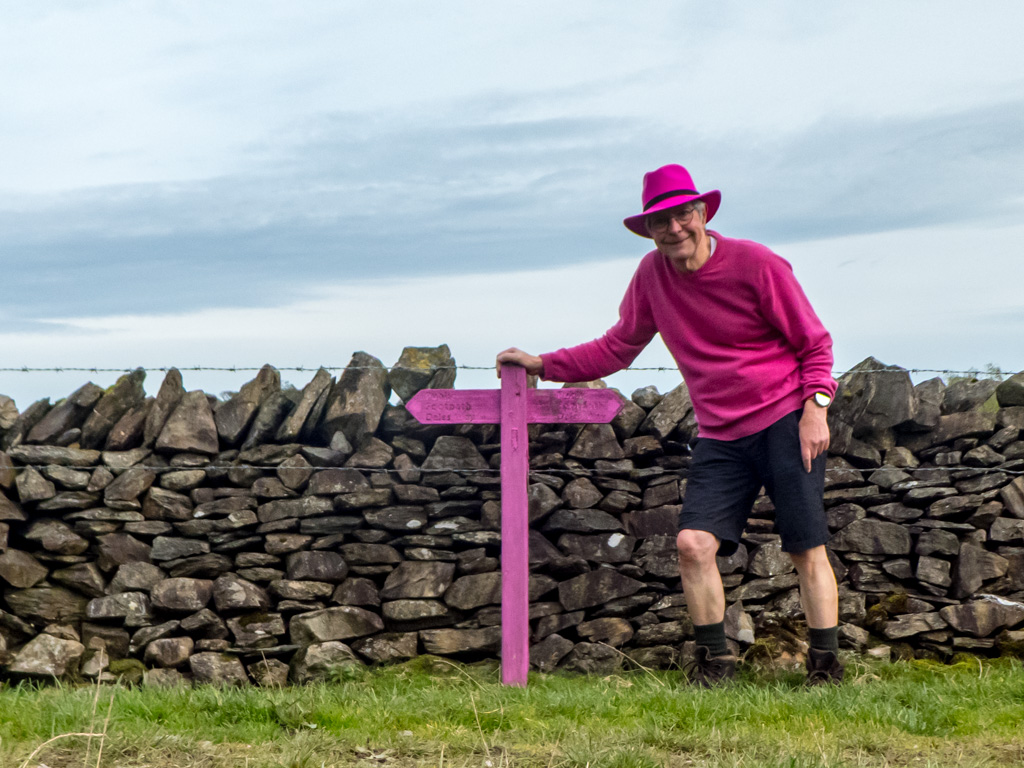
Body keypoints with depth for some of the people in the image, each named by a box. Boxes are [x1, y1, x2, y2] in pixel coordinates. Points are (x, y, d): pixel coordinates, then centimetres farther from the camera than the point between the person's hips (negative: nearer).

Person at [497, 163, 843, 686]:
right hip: (720, 436, 4)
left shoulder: (756, 264, -7)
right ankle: (715, 661, 1)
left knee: (806, 549, -4)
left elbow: (814, 343, -1)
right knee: (693, 542, -12)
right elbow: (617, 348, 15)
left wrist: (815, 407, -14)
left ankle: (826, 667, 6)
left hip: (785, 419, -4)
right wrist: (543, 365, 9)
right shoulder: (652, 275, 5)